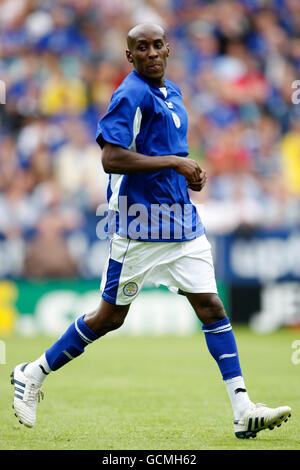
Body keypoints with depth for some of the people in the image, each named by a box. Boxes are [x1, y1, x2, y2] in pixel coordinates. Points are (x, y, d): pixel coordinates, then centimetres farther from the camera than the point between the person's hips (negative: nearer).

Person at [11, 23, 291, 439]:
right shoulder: (131, 96, -13)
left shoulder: (171, 93, 14)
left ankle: (243, 410, -4)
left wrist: (189, 172, 9)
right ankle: (32, 375, 20)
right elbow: (111, 158, -23)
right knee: (110, 317, 3)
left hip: (181, 222, 7)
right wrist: (175, 163, -20)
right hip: (139, 226, -7)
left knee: (211, 307, -2)